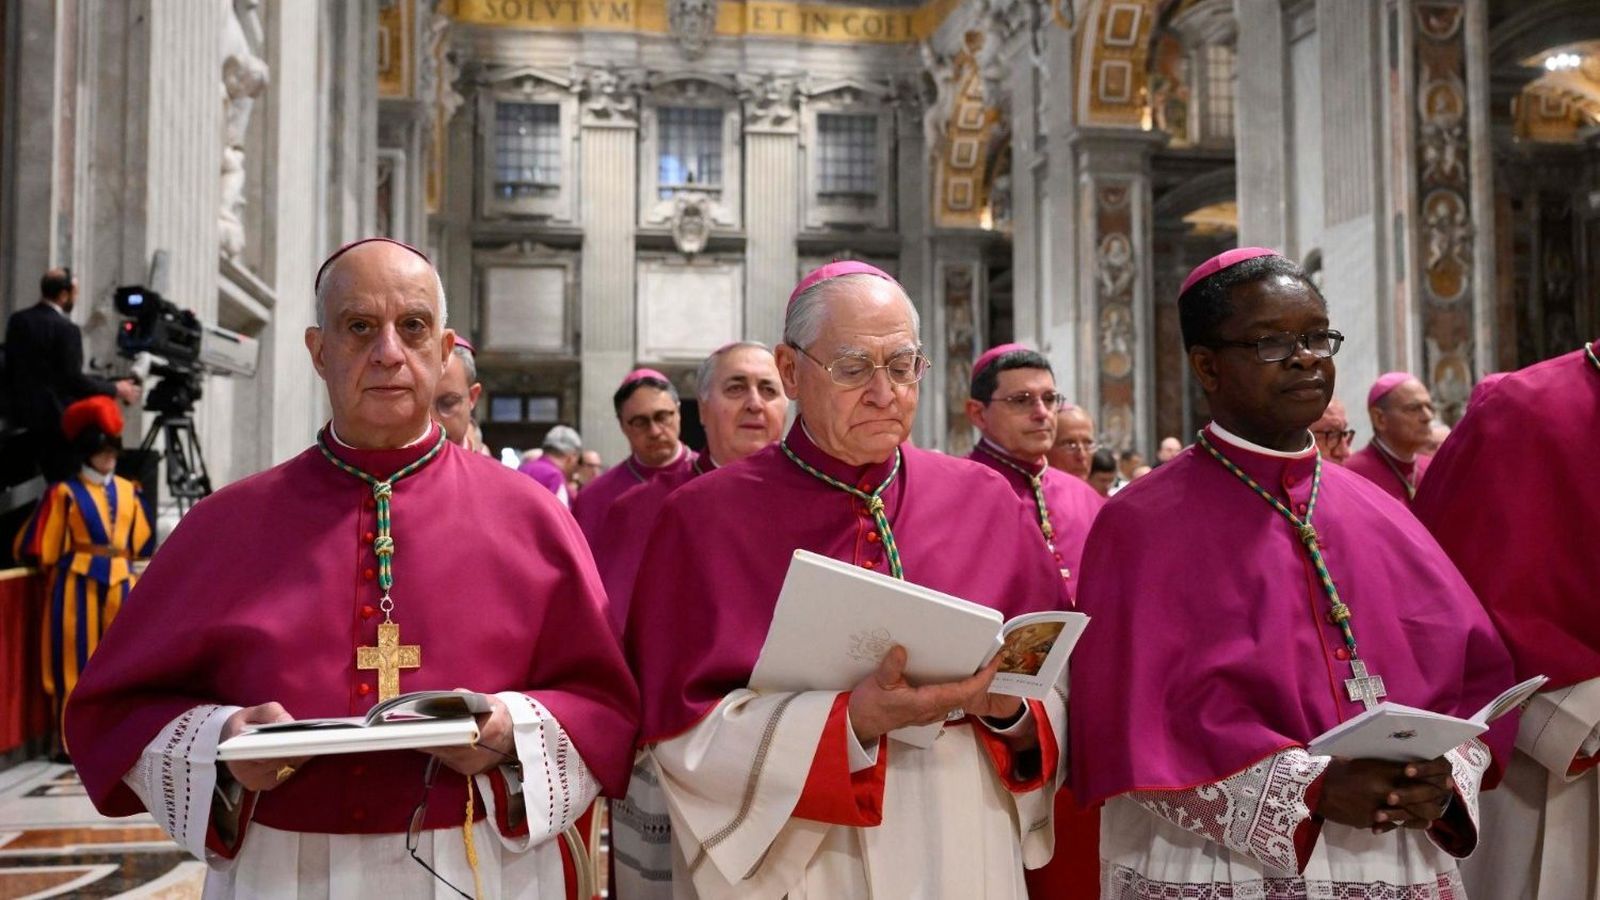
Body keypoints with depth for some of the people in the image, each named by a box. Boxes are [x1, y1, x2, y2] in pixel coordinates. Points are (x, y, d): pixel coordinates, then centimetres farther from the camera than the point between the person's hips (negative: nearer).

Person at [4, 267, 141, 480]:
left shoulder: (17, 320, 6)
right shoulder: (66, 328, -18)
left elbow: (10, 366, 14)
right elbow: (74, 380, -19)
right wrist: (115, 389, -9)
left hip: (23, 410, 8)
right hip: (56, 415, -8)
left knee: (55, 480, 14)